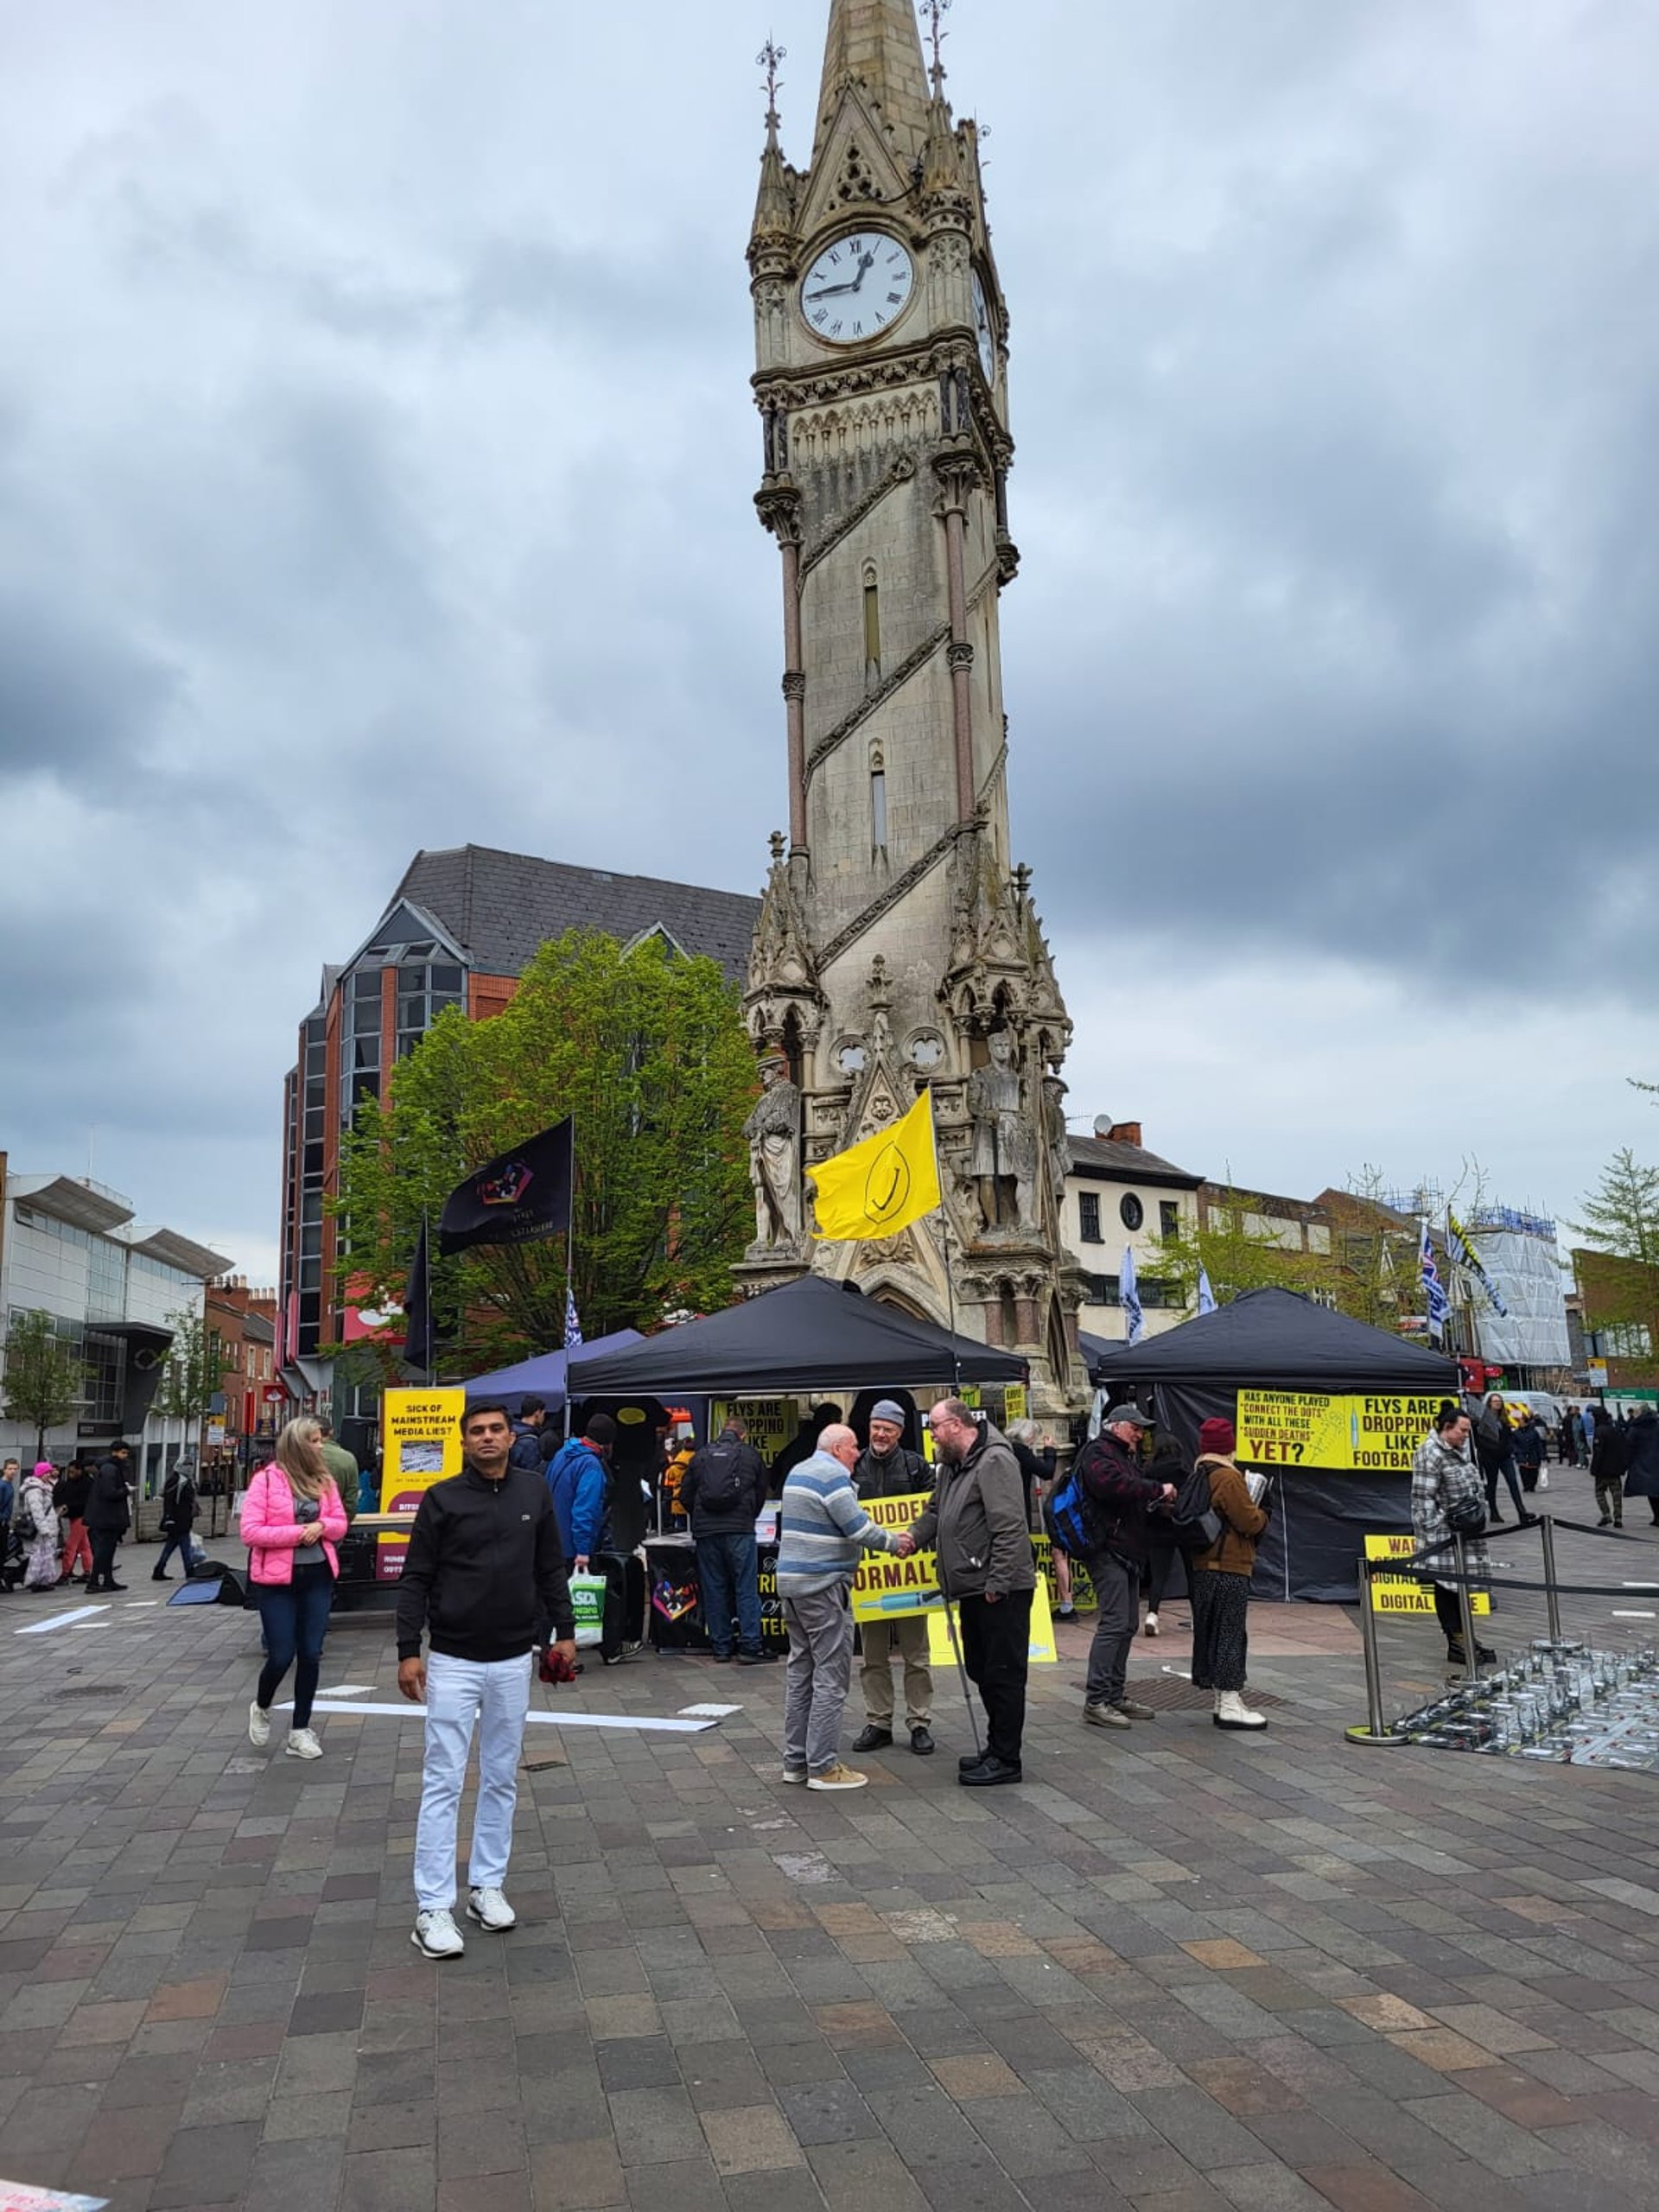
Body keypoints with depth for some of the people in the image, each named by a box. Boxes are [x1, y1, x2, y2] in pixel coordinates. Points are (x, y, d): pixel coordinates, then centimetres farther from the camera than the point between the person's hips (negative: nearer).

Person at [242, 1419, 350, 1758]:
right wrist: (298, 1532, -18)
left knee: (310, 1654, 5)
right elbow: (250, 1532, -15)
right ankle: (260, 1708, 31)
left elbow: (340, 1523, 11)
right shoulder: (266, 1479, -10)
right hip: (277, 1579, -4)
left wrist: (321, 1526, -11)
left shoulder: (323, 1479, 5)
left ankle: (300, 1731, 18)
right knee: (282, 1655, -2)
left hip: (317, 1577, 4)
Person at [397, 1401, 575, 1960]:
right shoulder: (443, 1498, -7)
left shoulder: (535, 1493, 2)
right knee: (443, 1783, 0)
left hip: (513, 1661, 3)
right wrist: (408, 1651, -10)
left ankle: (487, 1885, 25)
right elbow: (415, 1578, -5)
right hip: (453, 1662, -3)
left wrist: (564, 1630, 7)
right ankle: (433, 1908, 6)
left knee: (501, 1780, 12)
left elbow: (551, 1569, 10)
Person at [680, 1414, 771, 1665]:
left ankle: (721, 1648, 11)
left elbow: (685, 1496, 11)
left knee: (713, 1590, 8)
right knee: (746, 1588, 1)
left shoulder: (701, 1456, 11)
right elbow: (761, 1494, 13)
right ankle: (750, 1647, -3)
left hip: (705, 1531, 2)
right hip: (740, 1530, -2)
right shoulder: (751, 1455, 7)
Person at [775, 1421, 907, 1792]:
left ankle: (795, 1761, 19)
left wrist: (889, 1536, 20)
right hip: (823, 1586, -10)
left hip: (791, 1581, 10)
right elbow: (860, 1529, -18)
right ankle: (822, 1767, -1)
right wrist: (895, 1542, -1)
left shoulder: (798, 1472, 16)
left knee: (800, 1671, 14)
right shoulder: (833, 1476, -14)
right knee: (831, 1675, -3)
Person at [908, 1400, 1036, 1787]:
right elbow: (935, 1511, 25)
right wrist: (914, 1537, 6)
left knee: (1003, 1674, -2)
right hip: (973, 1588, 10)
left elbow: (1008, 1527, -21)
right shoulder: (952, 1466, 15)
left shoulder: (995, 1461, -16)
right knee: (981, 1670, 17)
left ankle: (1007, 1759, 7)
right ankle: (996, 1749, 29)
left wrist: (998, 1582, -23)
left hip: (1001, 1590, -10)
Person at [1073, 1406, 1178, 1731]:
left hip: (1127, 1552, 11)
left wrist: (1159, 1500, 7)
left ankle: (1115, 1695, 20)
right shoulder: (1097, 1454, -9)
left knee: (1126, 1625, 12)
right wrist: (1158, 1490, -19)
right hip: (1108, 1550, -11)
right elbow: (1115, 1485, -27)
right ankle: (1095, 1701, -11)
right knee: (1114, 1623, -13)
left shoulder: (1125, 1456, 25)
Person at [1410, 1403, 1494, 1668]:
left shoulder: (1460, 1450, 14)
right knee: (1446, 1586, -2)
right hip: (1443, 1534, -9)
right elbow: (1424, 1499, -19)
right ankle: (1456, 1645, 2)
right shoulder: (1430, 1455, -17)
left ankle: (1463, 1638, 22)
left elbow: (1476, 1485, 26)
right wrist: (1434, 1533, -20)